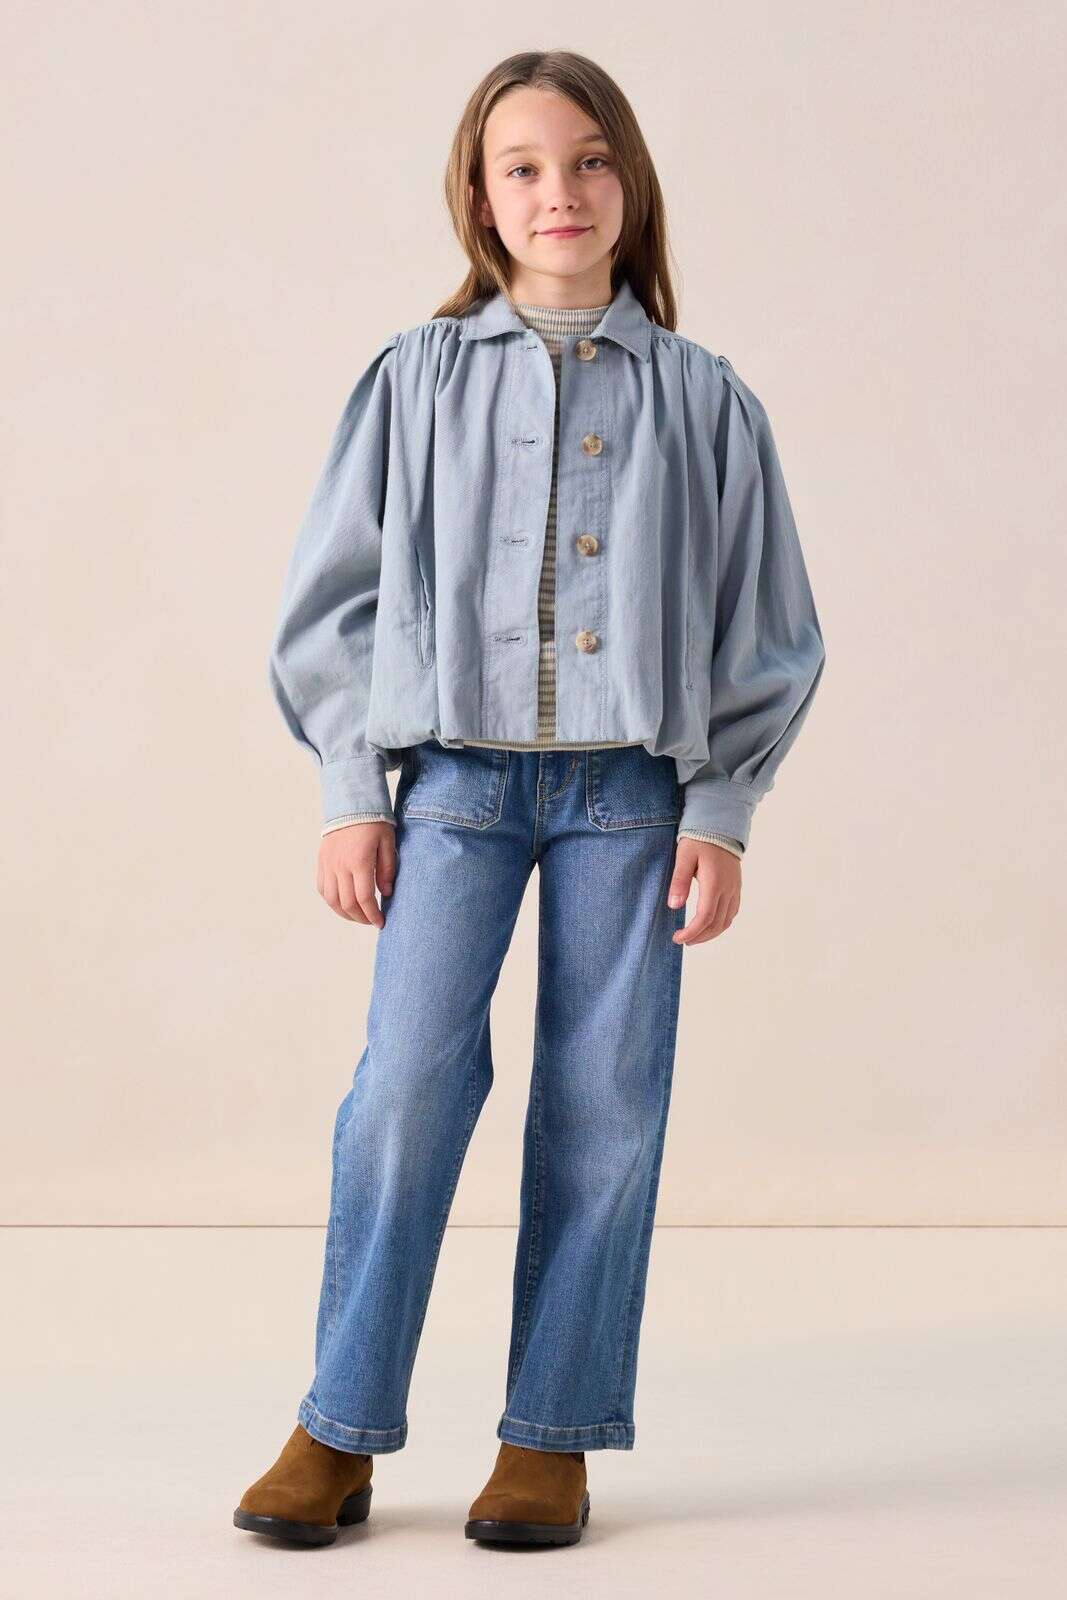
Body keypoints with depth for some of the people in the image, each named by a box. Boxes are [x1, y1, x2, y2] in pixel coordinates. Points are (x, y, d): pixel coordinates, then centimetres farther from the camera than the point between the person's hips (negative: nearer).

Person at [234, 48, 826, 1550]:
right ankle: (340, 1435, 2)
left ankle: (553, 1439, 12)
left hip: (632, 787, 1)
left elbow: (765, 631, 8)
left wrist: (720, 816, 1)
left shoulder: (703, 399, 5)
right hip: (457, 776, 0)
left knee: (605, 1100, 1)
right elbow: (334, 596, 8)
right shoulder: (417, 380, 5)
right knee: (409, 1078, -9)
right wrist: (354, 794, 2)